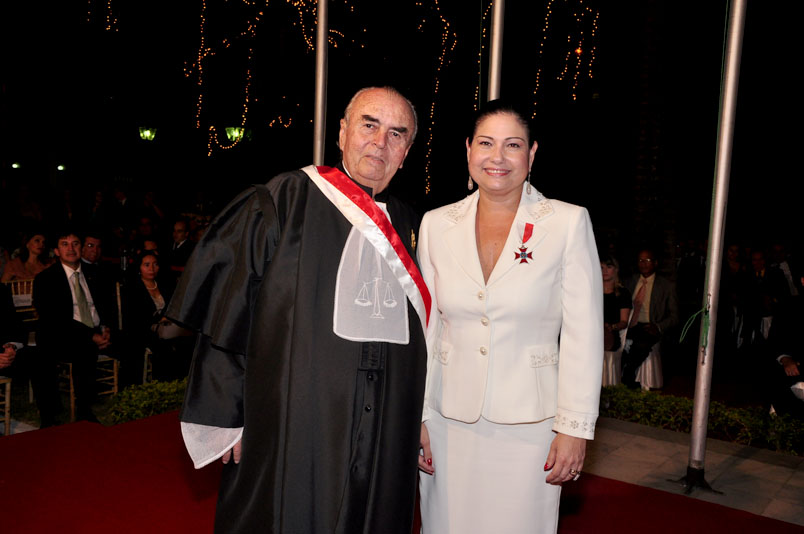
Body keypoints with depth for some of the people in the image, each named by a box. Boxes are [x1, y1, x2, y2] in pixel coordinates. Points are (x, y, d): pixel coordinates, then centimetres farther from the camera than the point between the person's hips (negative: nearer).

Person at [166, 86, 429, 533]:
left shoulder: (410, 228, 9)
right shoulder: (283, 202, -5)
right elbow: (226, 313, -6)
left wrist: (416, 425, 12)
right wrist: (226, 417, -8)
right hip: (290, 435, -4)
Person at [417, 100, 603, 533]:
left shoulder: (569, 223, -5)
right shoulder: (436, 224, 2)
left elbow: (583, 335, -5)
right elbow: (424, 329, 5)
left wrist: (575, 428, -7)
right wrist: (416, 417, 5)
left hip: (528, 423, -2)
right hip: (448, 420, 2)